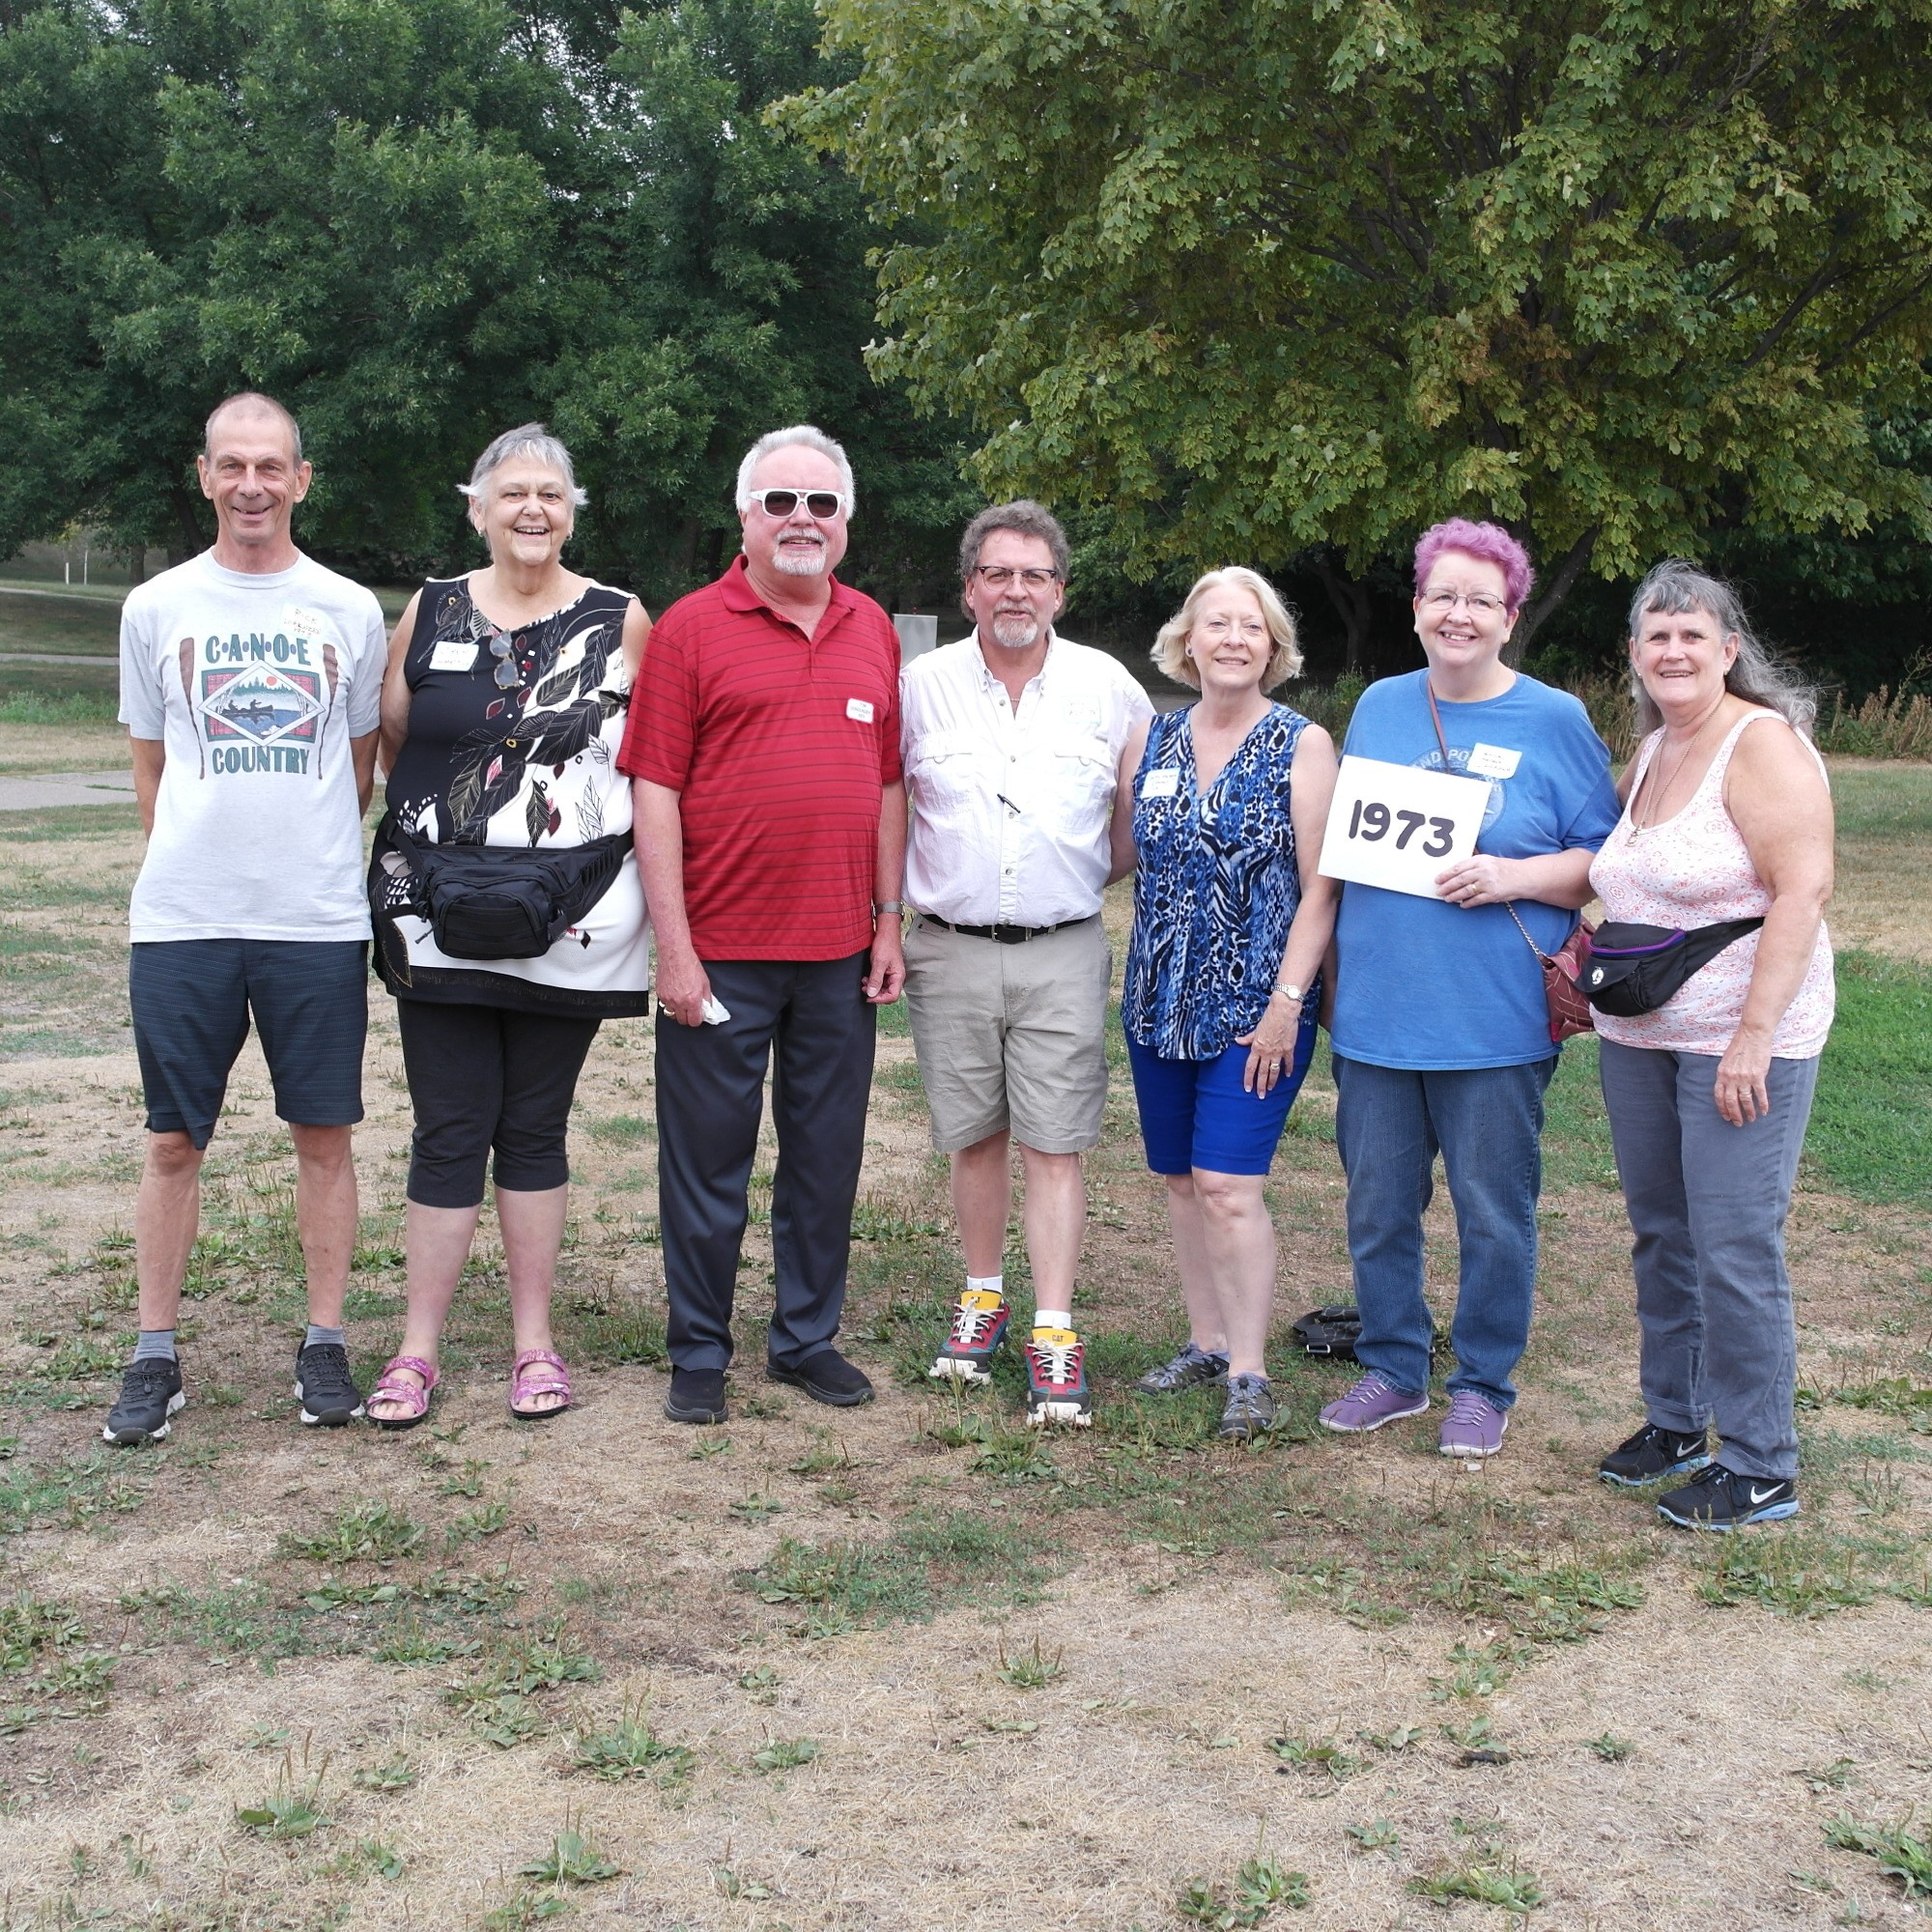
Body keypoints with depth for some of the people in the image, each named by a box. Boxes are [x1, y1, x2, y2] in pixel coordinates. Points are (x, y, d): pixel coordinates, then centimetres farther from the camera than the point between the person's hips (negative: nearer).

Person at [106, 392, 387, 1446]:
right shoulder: (156, 607, 5)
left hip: (319, 920, 0)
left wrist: (309, 860, 10)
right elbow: (150, 765, 13)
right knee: (173, 1139, 5)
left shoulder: (350, 611, 5)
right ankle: (154, 1358, 15)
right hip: (181, 920, 0)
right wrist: (197, 860, 7)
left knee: (324, 1133, 5)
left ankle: (324, 1345, 16)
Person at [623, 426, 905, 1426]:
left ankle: (807, 1337, 27)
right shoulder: (692, 628, -3)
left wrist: (888, 920, 8)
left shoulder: (873, 632, 10)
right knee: (707, 1160, 6)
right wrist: (675, 947, -12)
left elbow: (889, 782, 14)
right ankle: (700, 1353, 19)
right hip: (721, 953, -4)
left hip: (840, 954, 4)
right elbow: (655, 791, -7)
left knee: (826, 1155, 13)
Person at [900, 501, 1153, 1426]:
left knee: (1053, 1143, -3)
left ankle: (1054, 1334, 0)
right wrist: (907, 901, 5)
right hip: (950, 950, 1)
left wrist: (1094, 875, 8)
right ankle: (984, 1297, 25)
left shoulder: (1107, 686, 2)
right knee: (973, 1136, 9)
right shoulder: (920, 685, 1)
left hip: (1063, 953, -1)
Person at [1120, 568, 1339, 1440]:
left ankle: (1248, 1371, 0)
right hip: (1161, 1000, 5)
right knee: (1180, 1179, 10)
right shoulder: (1152, 739, 7)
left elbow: (1320, 888, -8)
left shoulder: (1303, 746, -5)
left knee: (1226, 1185, -10)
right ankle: (1207, 1341, 23)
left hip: (1255, 1003, -5)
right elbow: (1126, 859, 15)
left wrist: (1285, 1002, -14)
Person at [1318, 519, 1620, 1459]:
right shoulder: (1379, 708, 10)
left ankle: (1483, 1386, 21)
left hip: (1495, 1020, -4)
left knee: (1492, 1214, 5)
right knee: (1377, 1208, 11)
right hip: (1374, 1012, 4)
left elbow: (1605, 861, -1)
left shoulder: (1554, 721, -1)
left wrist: (1513, 878, -17)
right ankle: (1392, 1366, 28)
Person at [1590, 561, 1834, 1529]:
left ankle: (1761, 1468, 5)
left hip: (1741, 1040, -8)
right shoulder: (1651, 750, 13)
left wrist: (1754, 1038, -24)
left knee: (1735, 1250, -6)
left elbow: (1804, 888, -20)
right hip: (1637, 1036, 8)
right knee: (1661, 1235, 15)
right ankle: (1673, 1421, 30)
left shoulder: (1763, 743, -13)